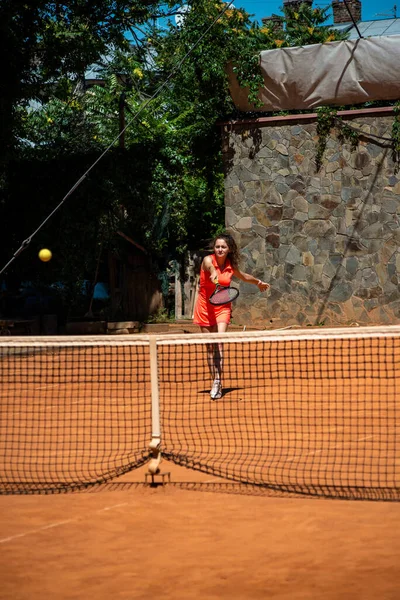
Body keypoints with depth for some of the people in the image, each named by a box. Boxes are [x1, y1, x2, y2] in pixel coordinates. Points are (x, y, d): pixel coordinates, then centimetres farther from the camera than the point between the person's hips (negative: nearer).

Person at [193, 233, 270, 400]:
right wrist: (213, 274, -62)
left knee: (219, 341, -18)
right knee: (210, 346, 4)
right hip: (205, 306, -1)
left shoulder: (231, 266, -2)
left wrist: (258, 282, 36)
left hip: (222, 308, 1)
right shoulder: (208, 260, -12)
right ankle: (215, 382, 14)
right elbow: (210, 267, -39)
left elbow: (244, 276, 21)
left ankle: (218, 382, -20)